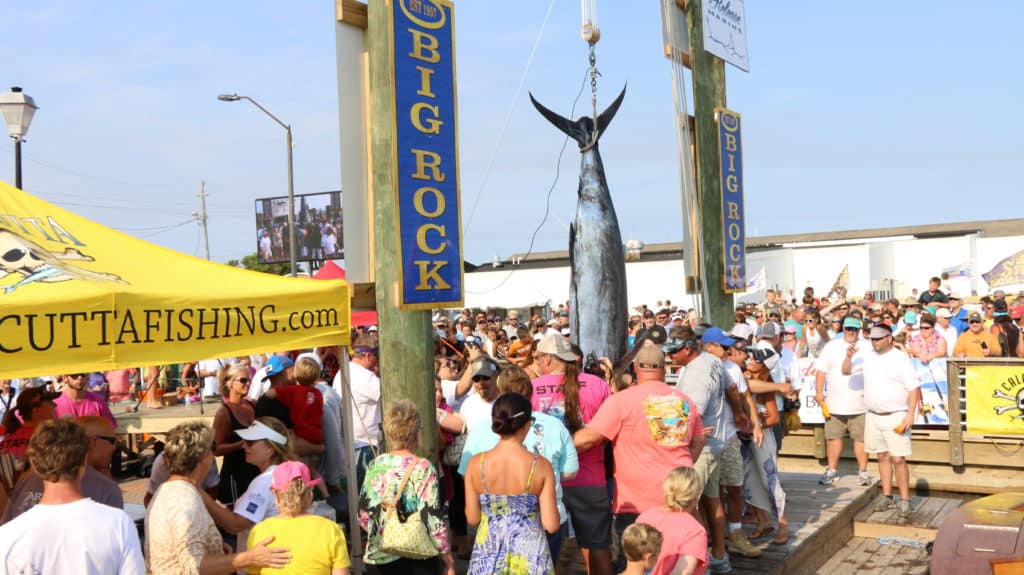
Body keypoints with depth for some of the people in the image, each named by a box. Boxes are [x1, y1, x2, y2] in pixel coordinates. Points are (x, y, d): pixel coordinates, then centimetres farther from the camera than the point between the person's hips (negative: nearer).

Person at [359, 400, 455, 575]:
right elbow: (433, 520, -16)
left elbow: (363, 515, 4)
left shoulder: (375, 465, 0)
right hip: (417, 557, -4)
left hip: (382, 554, 5)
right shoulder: (422, 468, -15)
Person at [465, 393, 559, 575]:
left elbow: (472, 518, -1)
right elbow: (551, 525, -11)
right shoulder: (540, 465, -12)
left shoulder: (476, 464, -9)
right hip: (530, 560, -1)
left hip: (488, 558, 1)